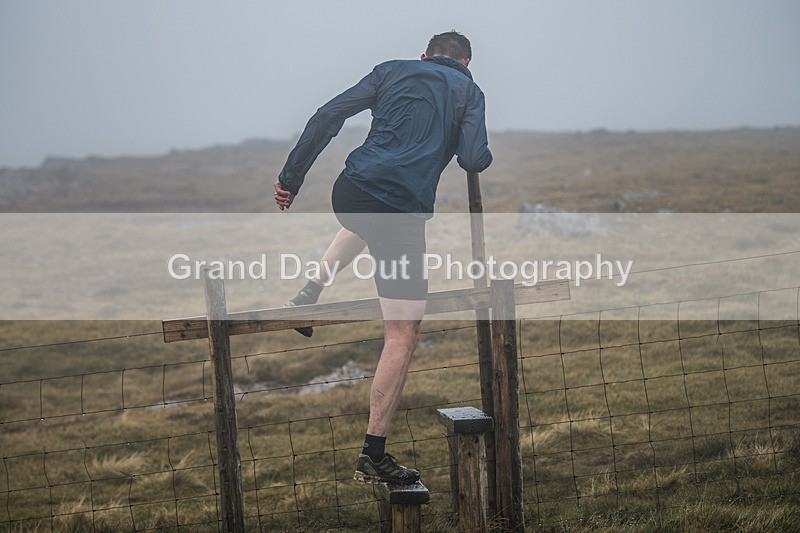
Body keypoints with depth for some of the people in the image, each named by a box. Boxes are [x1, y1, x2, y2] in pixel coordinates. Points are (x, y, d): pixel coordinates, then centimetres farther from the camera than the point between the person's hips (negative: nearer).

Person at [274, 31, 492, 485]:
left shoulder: (393, 71, 18)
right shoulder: (468, 90, 11)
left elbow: (327, 118, 10)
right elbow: (474, 161, -2)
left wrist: (291, 178, 15)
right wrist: (485, 154, 22)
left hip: (349, 192, 5)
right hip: (403, 214, -5)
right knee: (403, 337, 1)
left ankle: (309, 295, 31)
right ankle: (373, 456, -3)